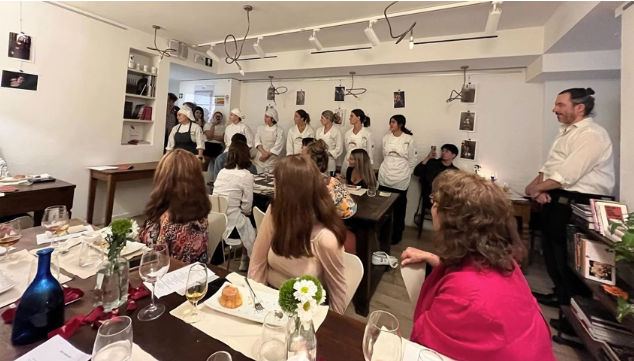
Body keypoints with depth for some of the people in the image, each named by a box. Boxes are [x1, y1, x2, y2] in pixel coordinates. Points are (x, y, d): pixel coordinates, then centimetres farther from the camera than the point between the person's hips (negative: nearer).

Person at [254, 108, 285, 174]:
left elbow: (278, 146, -12)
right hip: (260, 159, 3)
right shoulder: (260, 128, 6)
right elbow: (257, 141, -3)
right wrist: (264, 152, -18)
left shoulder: (279, 130, -6)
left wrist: (267, 154, -14)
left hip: (272, 160, -3)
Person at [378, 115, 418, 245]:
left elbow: (412, 160, -1)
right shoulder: (386, 137, 4)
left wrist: (406, 173, 5)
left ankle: (396, 234, 24)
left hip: (400, 178, -3)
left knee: (399, 207, 7)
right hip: (385, 176, 3)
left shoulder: (409, 139, -6)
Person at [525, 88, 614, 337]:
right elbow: (550, 166, 12)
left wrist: (534, 188, -11)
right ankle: (562, 295, 38)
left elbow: (566, 176, -24)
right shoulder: (566, 131, 13)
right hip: (557, 199, 9)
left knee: (571, 256, 3)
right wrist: (540, 187, -6)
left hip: (579, 203, -9)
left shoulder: (591, 135, -16)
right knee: (552, 249, 18)